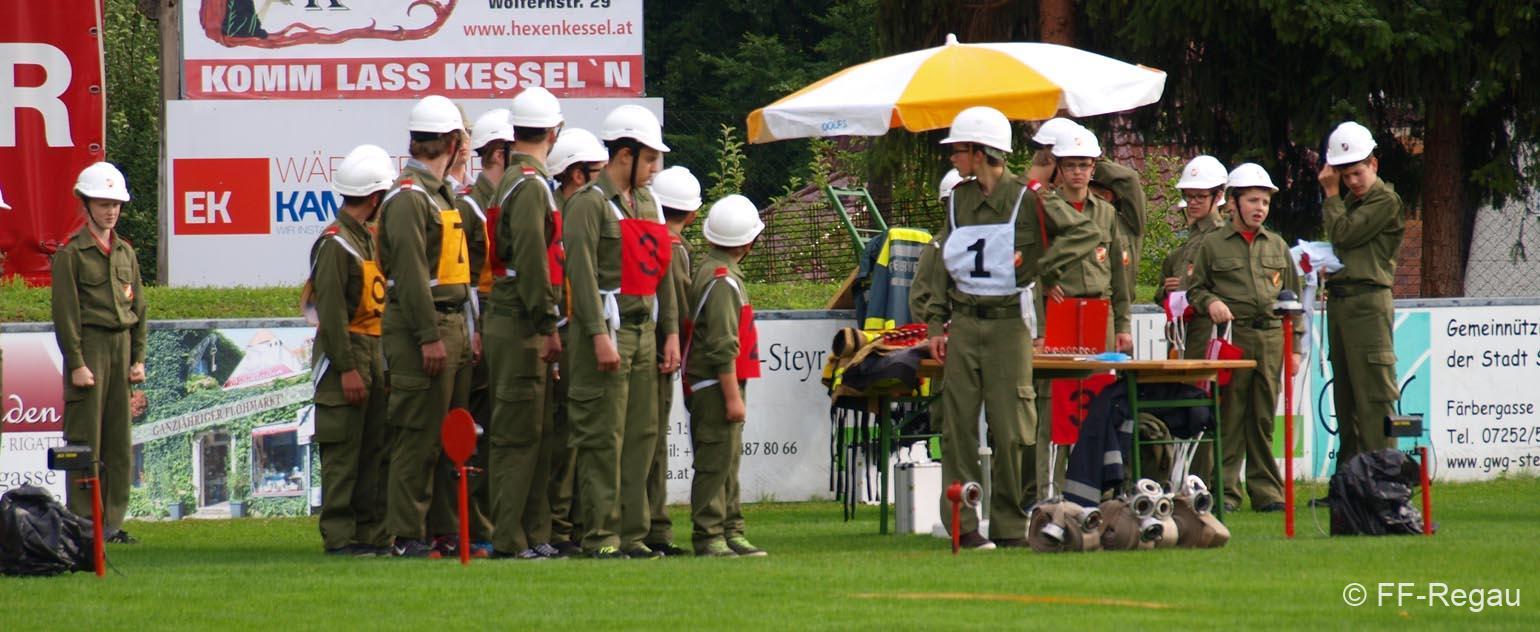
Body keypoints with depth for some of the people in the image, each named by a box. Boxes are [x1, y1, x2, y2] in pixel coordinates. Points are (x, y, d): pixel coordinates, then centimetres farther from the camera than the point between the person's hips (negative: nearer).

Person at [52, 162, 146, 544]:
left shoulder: (126, 252, 14)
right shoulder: (72, 254, -4)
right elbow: (65, 312, -8)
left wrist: (138, 358, 10)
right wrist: (76, 364, -13)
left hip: (122, 346, 6)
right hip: (90, 344, -6)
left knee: (119, 439, 5)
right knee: (85, 439, -6)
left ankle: (112, 522, 10)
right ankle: (82, 522, -3)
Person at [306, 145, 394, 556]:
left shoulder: (369, 237, 17)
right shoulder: (335, 244, -12)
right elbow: (332, 313, -17)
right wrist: (348, 368, -20)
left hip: (374, 353, 9)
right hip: (345, 354, -9)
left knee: (375, 449, 10)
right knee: (342, 452, -7)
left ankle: (371, 533, 14)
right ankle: (339, 536, -5)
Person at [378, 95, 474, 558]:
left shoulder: (440, 194, 19)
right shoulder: (409, 198, -13)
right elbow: (411, 273, -19)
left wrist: (462, 330, 21)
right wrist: (430, 337, -23)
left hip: (447, 325, 10)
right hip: (419, 328, -10)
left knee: (442, 434, 11)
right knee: (417, 434, -9)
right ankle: (407, 535, -8)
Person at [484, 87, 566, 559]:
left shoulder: (515, 180, 16)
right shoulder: (531, 185, -15)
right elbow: (532, 261, -21)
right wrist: (548, 326, -20)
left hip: (513, 323, 10)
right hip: (520, 326, -10)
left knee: (532, 433, 13)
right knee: (518, 433, -7)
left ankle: (534, 533, 17)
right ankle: (510, 539, -6)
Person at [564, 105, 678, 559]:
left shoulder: (647, 204, 17)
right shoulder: (590, 204, -9)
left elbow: (662, 270, 20)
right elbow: (582, 273, -16)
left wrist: (670, 332, 13)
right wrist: (599, 335, -22)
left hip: (644, 331, 8)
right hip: (607, 331, -8)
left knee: (642, 436, 8)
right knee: (603, 438, -6)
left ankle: (632, 533, 13)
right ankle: (601, 535, -4)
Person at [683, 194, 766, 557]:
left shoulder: (710, 270, 15)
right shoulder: (723, 280, -16)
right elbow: (722, 346, -21)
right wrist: (733, 396, -20)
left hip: (718, 386, 10)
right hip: (715, 386, -10)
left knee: (728, 460, 15)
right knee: (716, 461, -9)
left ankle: (731, 532, 20)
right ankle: (709, 538, -8)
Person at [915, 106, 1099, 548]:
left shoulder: (1027, 198, -5)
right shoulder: (958, 200, 11)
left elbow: (1084, 234, -9)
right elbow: (943, 265, 15)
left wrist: (1040, 270, -13)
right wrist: (936, 324, 8)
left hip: (1009, 324, -5)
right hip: (963, 325, 5)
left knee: (1010, 430, -3)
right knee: (957, 425, -1)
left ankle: (1009, 525, 4)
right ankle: (962, 523, 3)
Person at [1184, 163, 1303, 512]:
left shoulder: (1277, 246, 16)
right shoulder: (1212, 245, 6)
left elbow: (1293, 298, 17)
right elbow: (1195, 288, 10)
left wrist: (1294, 345, 12)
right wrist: (1210, 302, -12)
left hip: (1271, 338, 3)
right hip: (1231, 336, -3)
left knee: (1264, 418, 4)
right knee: (1229, 417, -4)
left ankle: (1266, 491, 8)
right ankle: (1225, 491, 0)